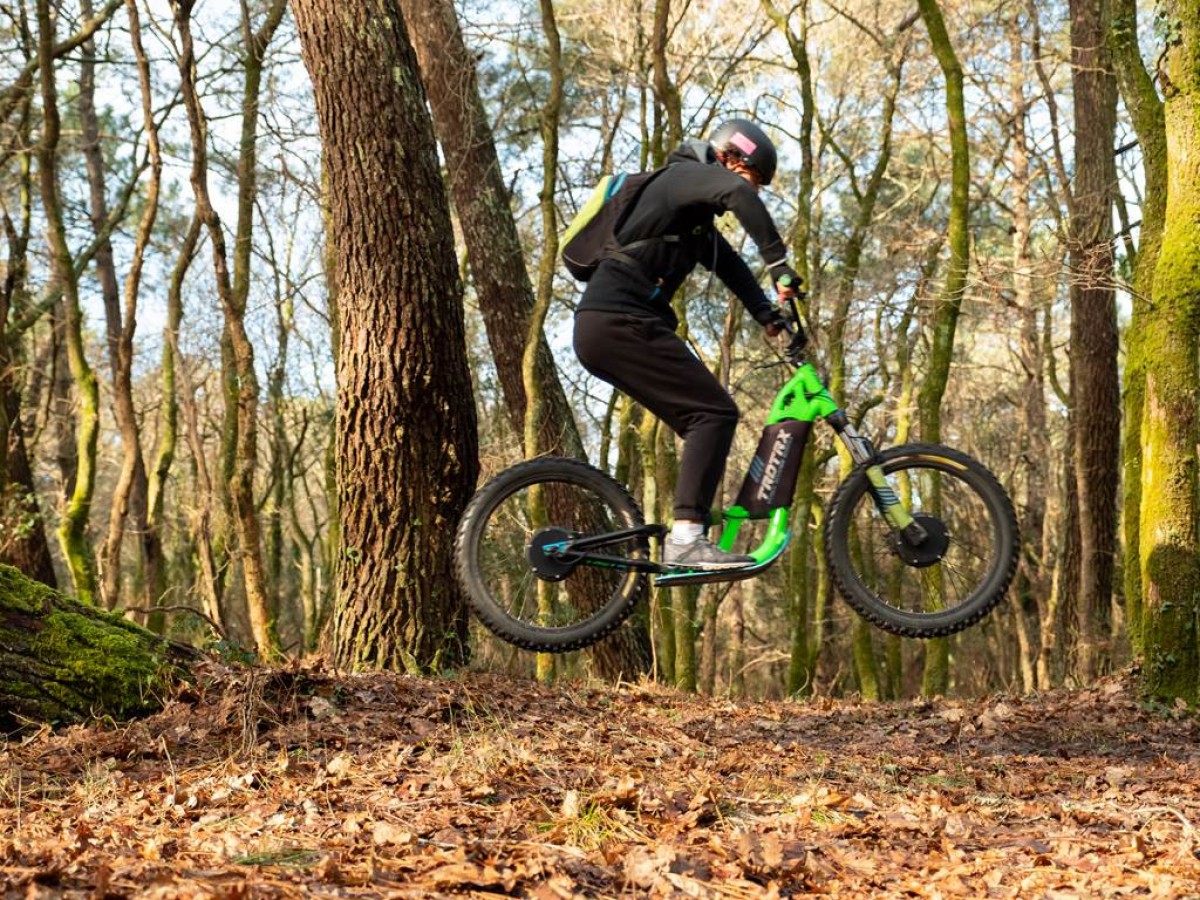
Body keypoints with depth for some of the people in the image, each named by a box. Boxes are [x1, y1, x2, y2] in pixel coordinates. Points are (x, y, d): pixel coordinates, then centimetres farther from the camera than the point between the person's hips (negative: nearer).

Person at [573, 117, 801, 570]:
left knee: (703, 420, 10)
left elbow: (729, 265, 18)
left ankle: (686, 537, 7)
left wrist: (770, 317, 5)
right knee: (715, 412, -14)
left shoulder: (695, 216, 29)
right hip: (620, 322, -10)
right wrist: (779, 263, -28)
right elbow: (739, 194, -24)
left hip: (601, 328, 10)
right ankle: (686, 539, -21)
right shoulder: (687, 174, -2)